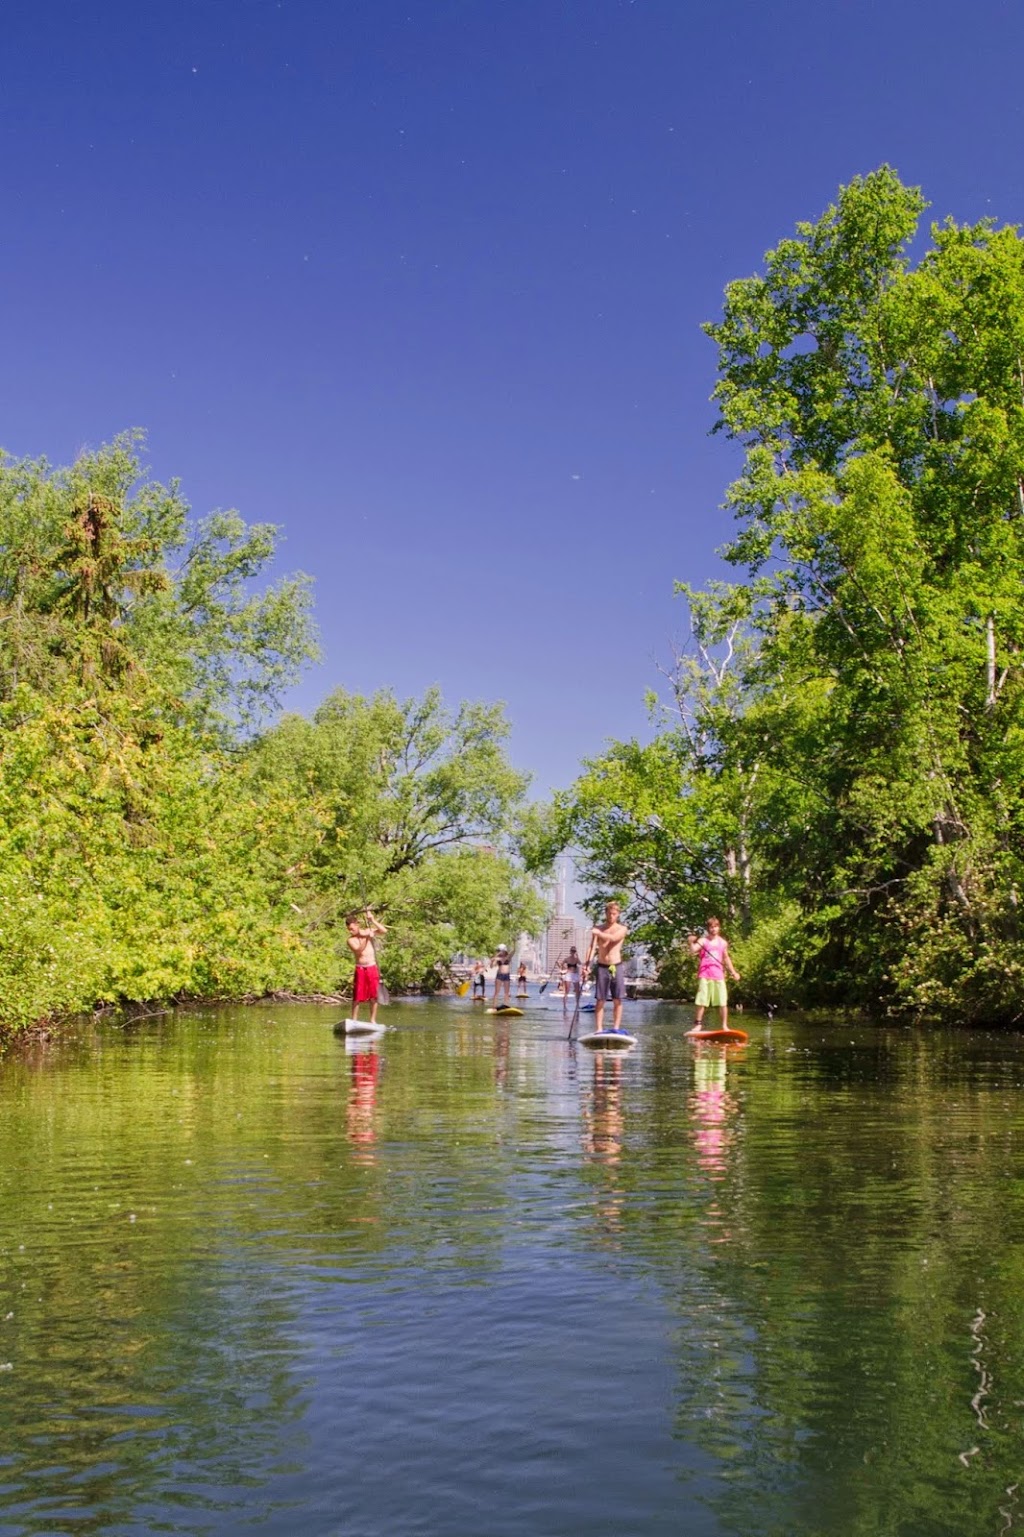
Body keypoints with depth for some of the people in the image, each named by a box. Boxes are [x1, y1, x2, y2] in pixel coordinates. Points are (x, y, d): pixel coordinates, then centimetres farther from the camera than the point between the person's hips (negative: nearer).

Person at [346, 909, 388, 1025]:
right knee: (357, 996, -3)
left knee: (374, 996, 3)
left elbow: (384, 931, -7)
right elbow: (359, 950, -16)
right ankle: (354, 1020, 3)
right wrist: (366, 938, -22)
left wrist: (372, 920, -11)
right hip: (360, 969, -1)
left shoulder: (369, 931, 5)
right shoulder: (350, 940, -1)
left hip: (372, 968, 1)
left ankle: (373, 1020, 11)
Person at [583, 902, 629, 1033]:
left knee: (617, 1000, 0)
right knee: (600, 1000, -1)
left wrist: (599, 933, -15)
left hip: (616, 967, 0)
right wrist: (586, 963, -20)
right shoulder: (597, 930, 7)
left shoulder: (622, 929, 4)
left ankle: (616, 1028, 4)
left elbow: (613, 938, -18)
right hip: (602, 967, 0)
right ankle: (599, 1029, -1)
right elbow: (592, 946, -7)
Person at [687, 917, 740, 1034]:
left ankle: (725, 1026, 6)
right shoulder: (703, 941, 1)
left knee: (723, 1002, -1)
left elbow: (726, 958, 22)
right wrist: (691, 943, -33)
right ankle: (698, 1024, 6)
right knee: (701, 1001, -2)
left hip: (718, 975, 3)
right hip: (704, 974, -2)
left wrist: (733, 972, 18)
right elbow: (693, 951, -14)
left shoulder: (723, 943, 12)